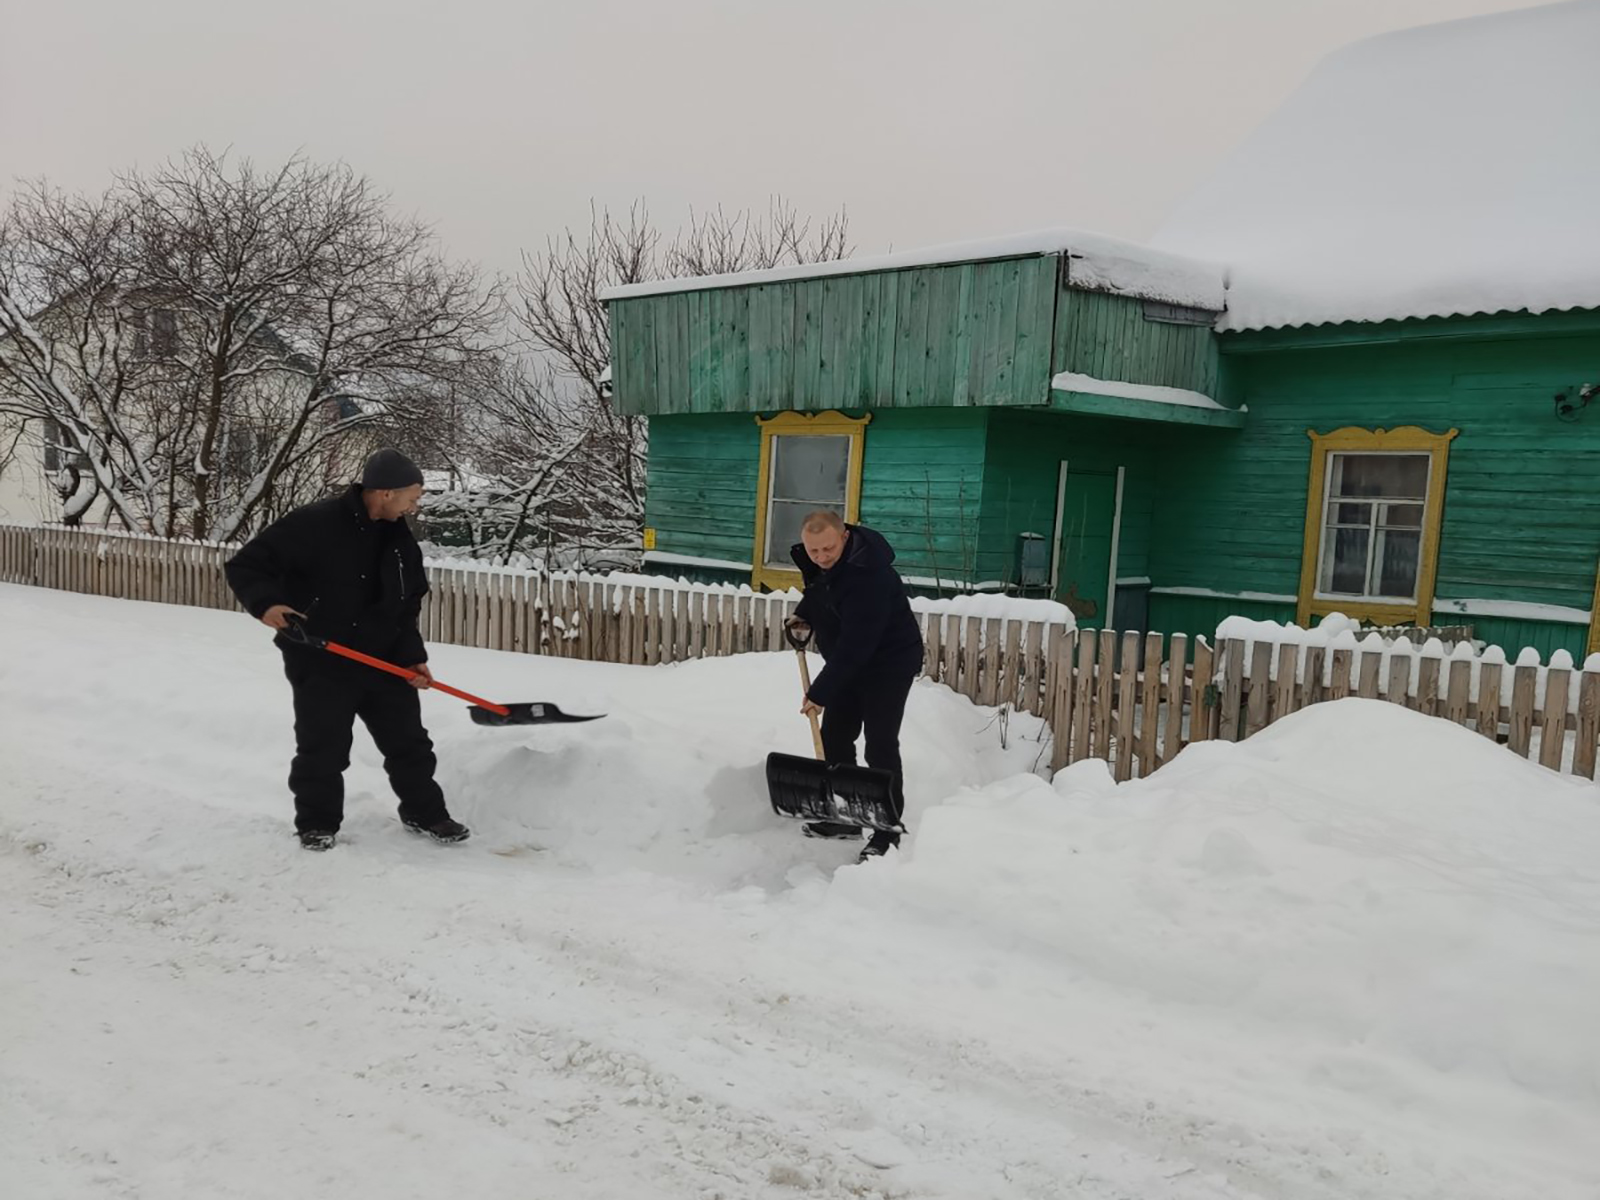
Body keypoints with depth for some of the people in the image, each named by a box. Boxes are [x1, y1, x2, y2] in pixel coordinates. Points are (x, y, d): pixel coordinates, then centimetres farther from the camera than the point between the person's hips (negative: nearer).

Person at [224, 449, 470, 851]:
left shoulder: (401, 541, 3)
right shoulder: (313, 524, -17)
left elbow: (407, 607, 11)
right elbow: (245, 565, -14)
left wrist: (411, 656, 0)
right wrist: (265, 603, -31)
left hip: (383, 661, 5)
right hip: (320, 661, -5)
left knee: (408, 741, 10)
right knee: (322, 748, 2)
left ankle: (424, 812, 26)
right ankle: (317, 822, 21)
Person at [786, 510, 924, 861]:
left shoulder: (868, 576, -34)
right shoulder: (813, 560, -6)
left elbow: (854, 645, -34)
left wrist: (820, 692, -31)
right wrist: (804, 615, 0)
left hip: (890, 662, -9)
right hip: (850, 662, 9)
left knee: (880, 747, -10)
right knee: (834, 738, 11)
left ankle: (887, 833, -2)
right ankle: (843, 817, 23)